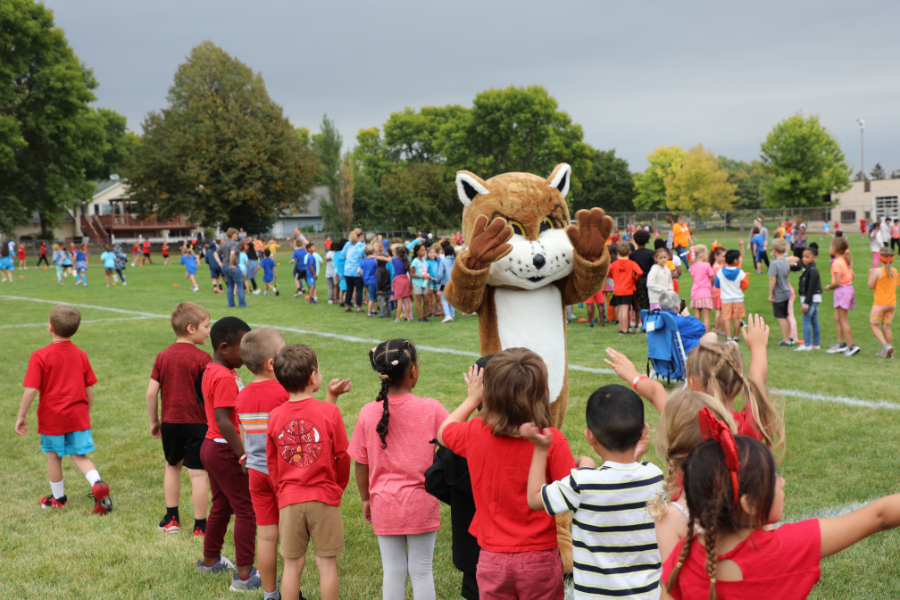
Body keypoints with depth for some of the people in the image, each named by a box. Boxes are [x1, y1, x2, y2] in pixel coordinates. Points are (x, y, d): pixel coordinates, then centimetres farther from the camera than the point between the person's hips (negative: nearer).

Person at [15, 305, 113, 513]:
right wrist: (87, 413, 20)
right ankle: (97, 484, -17)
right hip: (78, 416, 3)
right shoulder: (81, 355, 3)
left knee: (53, 457, 14)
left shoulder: (40, 356, -11)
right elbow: (89, 389, 7)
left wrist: (21, 416, -6)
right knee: (80, 455, 8)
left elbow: (31, 389, -16)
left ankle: (58, 498, 28)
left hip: (52, 418, -3)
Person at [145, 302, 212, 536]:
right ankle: (200, 526, 6)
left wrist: (154, 421, 12)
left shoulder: (163, 356, 2)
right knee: (198, 473, 1)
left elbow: (151, 392, 1)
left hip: (170, 422, 5)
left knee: (172, 466, 22)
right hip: (196, 423, -5)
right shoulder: (202, 359, -13)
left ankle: (171, 518, 29)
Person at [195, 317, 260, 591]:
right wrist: (243, 455, -27)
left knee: (222, 505, 23)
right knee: (247, 509, -3)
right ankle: (244, 575, 1)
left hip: (212, 446, 10)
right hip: (225, 451, -10)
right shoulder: (225, 378, -22)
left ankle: (210, 560, 37)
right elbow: (223, 421, -28)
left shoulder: (212, 371, 9)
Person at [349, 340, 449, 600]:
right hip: (421, 505, -2)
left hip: (384, 506, 2)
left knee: (393, 571, 13)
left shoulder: (368, 413, -5)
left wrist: (366, 499, 14)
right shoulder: (432, 409, -11)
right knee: (421, 571, 11)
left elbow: (360, 464, 1)